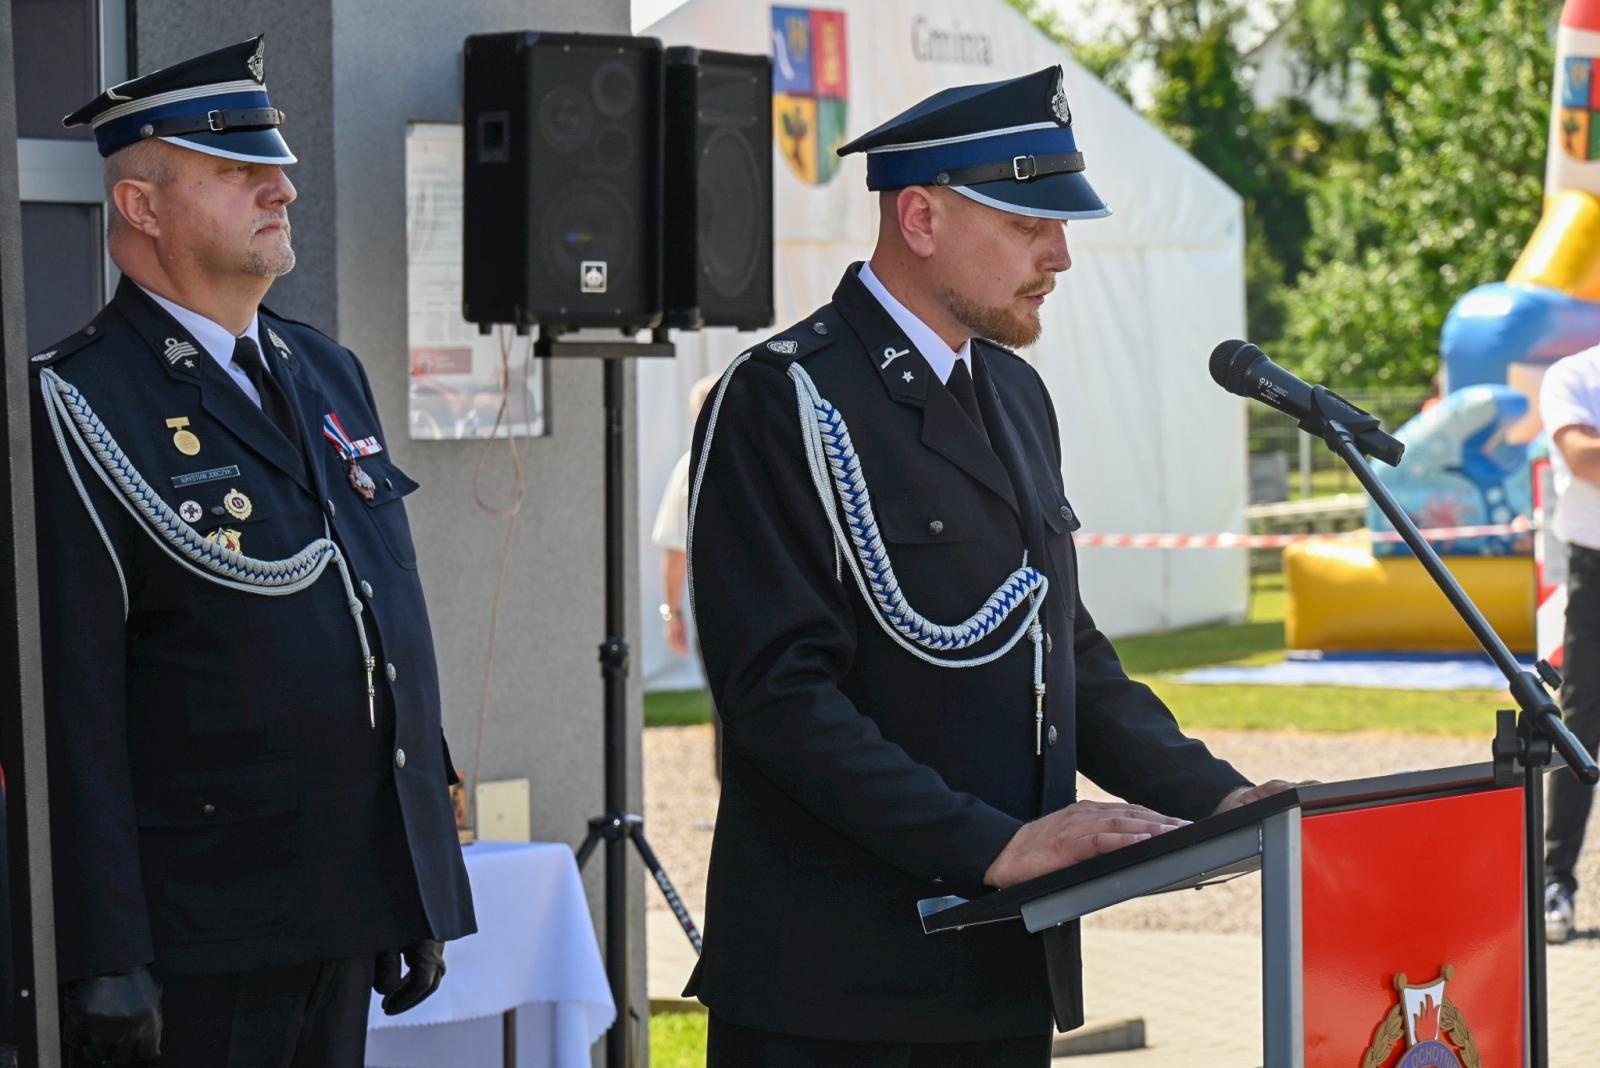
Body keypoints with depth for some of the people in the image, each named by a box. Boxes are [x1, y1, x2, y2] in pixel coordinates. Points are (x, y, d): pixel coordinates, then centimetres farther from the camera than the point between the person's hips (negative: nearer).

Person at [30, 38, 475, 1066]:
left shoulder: (332, 374, 14)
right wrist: (104, 961, -19)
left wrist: (423, 893, 17)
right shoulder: (81, 404, -10)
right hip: (193, 932, -7)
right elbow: (73, 705, -15)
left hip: (348, 912, 7)